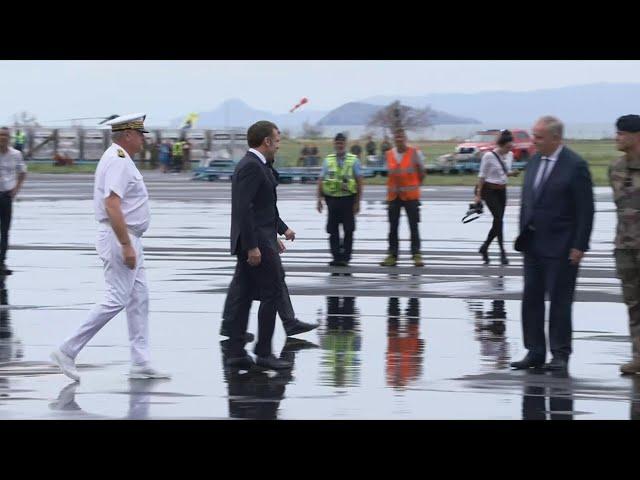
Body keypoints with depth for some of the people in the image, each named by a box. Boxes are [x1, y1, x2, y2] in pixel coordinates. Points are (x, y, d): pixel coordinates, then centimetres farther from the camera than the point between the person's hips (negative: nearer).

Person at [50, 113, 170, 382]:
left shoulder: (118, 158, 16)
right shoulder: (119, 161, -17)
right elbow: (112, 205, -26)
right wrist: (126, 245, -27)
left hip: (129, 239, 11)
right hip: (121, 239, -11)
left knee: (139, 299, 10)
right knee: (116, 299, -10)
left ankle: (140, 363, 11)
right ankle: (67, 351, -7)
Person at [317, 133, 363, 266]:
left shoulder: (353, 160, 3)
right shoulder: (328, 160, 9)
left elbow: (359, 181, 1)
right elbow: (321, 180, 8)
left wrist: (357, 202, -5)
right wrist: (319, 199, 0)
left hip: (348, 199, -2)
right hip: (332, 199, 2)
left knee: (348, 230, 0)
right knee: (333, 230, 1)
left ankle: (345, 257, 7)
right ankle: (336, 257, 6)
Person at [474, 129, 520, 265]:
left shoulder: (510, 155, 4)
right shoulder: (489, 156, -15)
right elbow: (482, 175, -9)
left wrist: (512, 173, -6)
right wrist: (478, 194, -9)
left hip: (502, 191, 7)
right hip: (489, 190, -7)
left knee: (498, 221, 7)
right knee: (499, 219, -12)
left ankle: (484, 248, 25)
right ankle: (502, 253, -9)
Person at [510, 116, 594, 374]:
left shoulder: (575, 166, -12)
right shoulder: (534, 161, 8)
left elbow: (585, 209, -12)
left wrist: (579, 246, -15)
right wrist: (522, 235, 10)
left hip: (560, 247, -7)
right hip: (533, 244, 7)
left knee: (559, 300, -2)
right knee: (531, 299, 9)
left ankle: (560, 355, 4)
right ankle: (535, 352, 16)